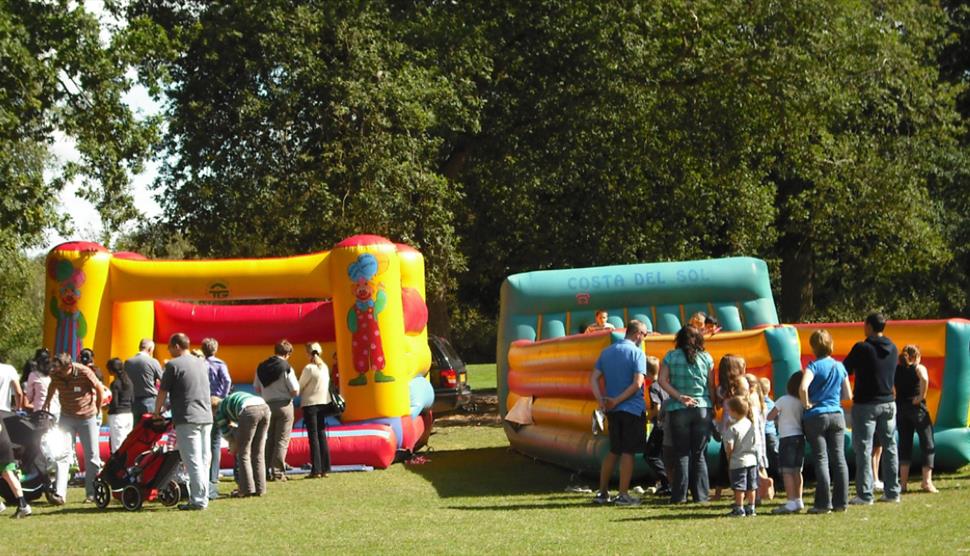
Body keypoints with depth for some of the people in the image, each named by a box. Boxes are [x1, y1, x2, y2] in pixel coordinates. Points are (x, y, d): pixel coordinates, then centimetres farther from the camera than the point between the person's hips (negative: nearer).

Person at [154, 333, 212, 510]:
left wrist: (157, 411, 13)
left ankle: (198, 501, -10)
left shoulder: (173, 365, -5)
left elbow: (162, 392, -3)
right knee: (204, 460, 9)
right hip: (206, 417, 7)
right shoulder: (201, 364, 17)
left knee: (193, 462, -7)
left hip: (187, 419, -7)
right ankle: (202, 497, 11)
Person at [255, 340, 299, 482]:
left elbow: (257, 388, 9)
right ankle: (277, 472, -4)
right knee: (282, 440, 0)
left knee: (268, 440, 14)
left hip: (267, 406, 5)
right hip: (284, 405, -5)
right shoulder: (286, 367, -12)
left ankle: (265, 470, 14)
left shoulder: (261, 367, 5)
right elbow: (295, 390, -13)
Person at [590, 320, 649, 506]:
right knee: (628, 452, 0)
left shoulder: (606, 352, 9)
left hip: (613, 410, 6)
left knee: (613, 451, 16)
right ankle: (623, 495, 1)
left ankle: (602, 492, 17)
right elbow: (637, 383, -19)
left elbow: (593, 378, 4)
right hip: (633, 408, -6)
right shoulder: (637, 353, -10)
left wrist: (601, 401, -5)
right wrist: (617, 400, -14)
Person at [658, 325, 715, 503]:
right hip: (702, 409, 0)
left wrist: (679, 397, -11)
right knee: (699, 454, 6)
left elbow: (663, 380, -8)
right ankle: (700, 495, 4)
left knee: (681, 454, 5)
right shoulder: (706, 358, 2)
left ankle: (679, 495, 1)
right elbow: (711, 386, 2)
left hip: (678, 410, 0)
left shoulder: (671, 357, 1)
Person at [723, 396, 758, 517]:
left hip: (738, 461, -6)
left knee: (739, 487, 0)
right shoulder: (752, 425, 4)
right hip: (752, 459, 6)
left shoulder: (733, 428, -17)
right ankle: (751, 508, 16)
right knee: (751, 486, 11)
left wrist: (728, 457, -2)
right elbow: (755, 442, 9)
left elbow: (730, 447, -18)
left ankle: (739, 509, 4)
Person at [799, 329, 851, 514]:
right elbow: (848, 395, 11)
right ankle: (841, 501, 9)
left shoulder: (814, 366, -10)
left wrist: (806, 404, -11)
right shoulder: (840, 367, 6)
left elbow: (803, 388, -27)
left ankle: (824, 503, -2)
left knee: (821, 459, -2)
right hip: (837, 415, 5)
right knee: (839, 458, 7)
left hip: (816, 416, -4)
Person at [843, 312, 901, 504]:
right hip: (888, 403, 5)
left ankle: (865, 494, -5)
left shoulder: (862, 348, -14)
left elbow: (845, 370, -8)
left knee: (863, 449, -2)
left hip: (865, 404, -5)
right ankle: (892, 491, 13)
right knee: (889, 447, 11)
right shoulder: (893, 349, 4)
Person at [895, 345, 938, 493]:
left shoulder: (896, 370, 9)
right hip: (917, 409, -5)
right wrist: (921, 396, -15)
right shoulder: (919, 368, -4)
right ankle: (927, 481, -7)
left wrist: (893, 398, 8)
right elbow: (924, 379, -25)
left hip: (900, 409, 5)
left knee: (904, 445, 11)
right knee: (928, 446, 3)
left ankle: (903, 482, 6)